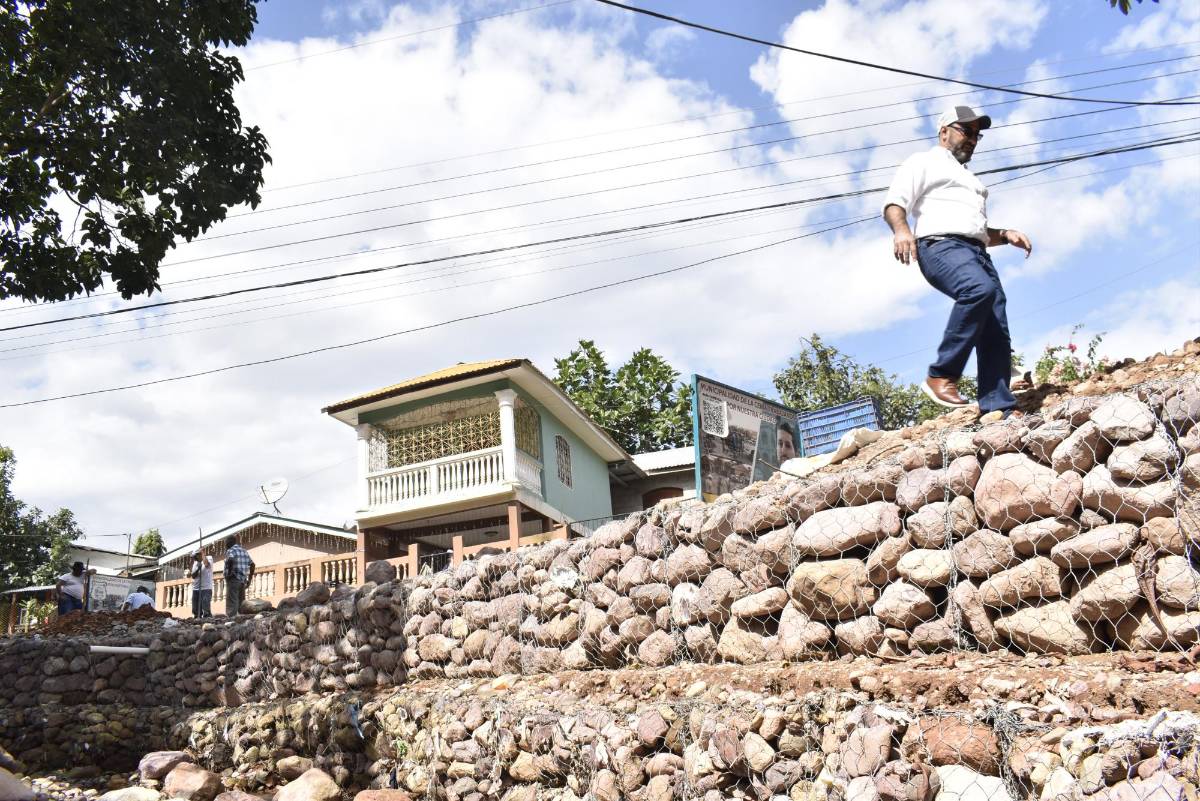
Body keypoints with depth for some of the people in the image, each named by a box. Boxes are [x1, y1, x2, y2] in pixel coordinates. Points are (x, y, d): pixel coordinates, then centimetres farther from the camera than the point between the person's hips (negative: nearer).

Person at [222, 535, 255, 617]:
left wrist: (229, 573, -17)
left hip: (233, 580, -7)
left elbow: (231, 560, -28)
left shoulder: (230, 551, -4)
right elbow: (252, 564, 18)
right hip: (243, 580, 7)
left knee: (231, 604, -9)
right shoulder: (244, 551, 19)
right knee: (241, 603, 9)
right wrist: (249, 579, 19)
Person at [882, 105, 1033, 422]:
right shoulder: (923, 162, 16)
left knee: (997, 333, -8)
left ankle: (997, 407, -13)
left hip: (977, 253, 8)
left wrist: (1006, 234, 21)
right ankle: (941, 376, -32)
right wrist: (901, 228, -24)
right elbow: (893, 203, -1)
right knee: (980, 289, -37)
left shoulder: (969, 178, 39)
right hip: (942, 246, -8)